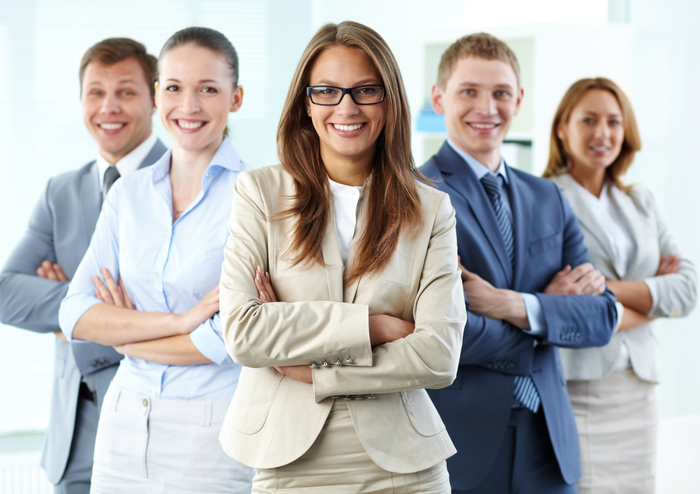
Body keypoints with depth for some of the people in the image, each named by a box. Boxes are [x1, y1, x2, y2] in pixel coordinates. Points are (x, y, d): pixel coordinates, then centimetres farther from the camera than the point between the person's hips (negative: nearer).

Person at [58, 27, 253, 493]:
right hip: (125, 423, 5)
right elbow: (75, 314, -2)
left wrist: (125, 336, -4)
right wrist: (178, 320, -15)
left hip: (212, 433, -5)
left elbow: (231, 339, -17)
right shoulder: (128, 193, 6)